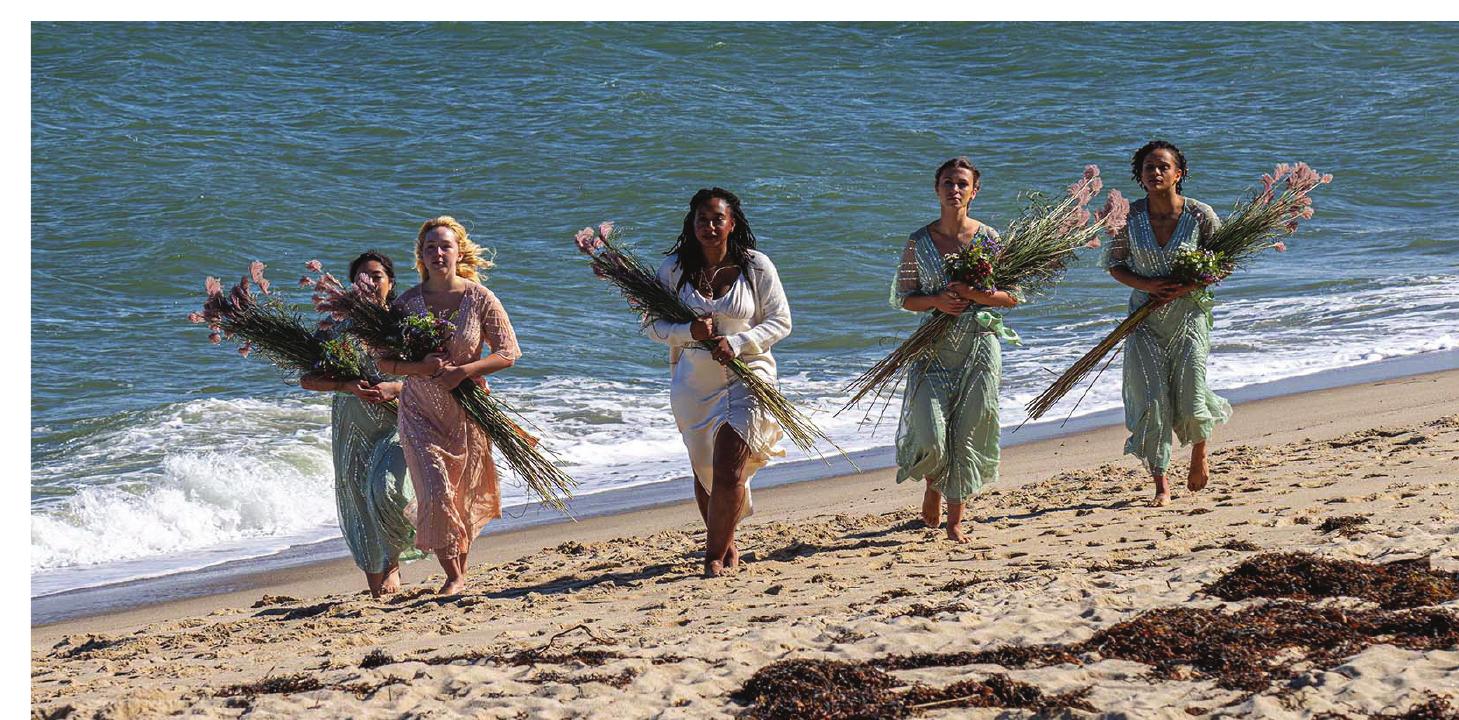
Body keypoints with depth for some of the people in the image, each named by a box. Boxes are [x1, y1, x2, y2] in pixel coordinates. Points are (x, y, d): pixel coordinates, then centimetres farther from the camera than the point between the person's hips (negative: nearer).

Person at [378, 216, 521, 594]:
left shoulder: (480, 299, -7)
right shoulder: (407, 303, -4)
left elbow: (508, 353, -6)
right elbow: (385, 361, 1)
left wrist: (464, 371, -21)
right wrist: (420, 367, -19)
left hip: (468, 410, 0)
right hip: (420, 411, 0)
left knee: (464, 496, 11)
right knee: (435, 493, -12)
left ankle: (461, 568, 32)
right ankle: (453, 576, 3)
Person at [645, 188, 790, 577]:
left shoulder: (756, 267, -5)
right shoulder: (674, 268, -1)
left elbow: (780, 321, -1)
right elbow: (653, 324, 2)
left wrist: (737, 343, -17)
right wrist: (689, 332, -18)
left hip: (746, 376, -3)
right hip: (693, 383, 3)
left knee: (729, 473, -11)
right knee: (704, 473, 13)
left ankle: (715, 554, 3)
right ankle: (726, 545, 33)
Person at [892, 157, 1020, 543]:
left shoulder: (988, 238, 1)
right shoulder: (918, 242, 1)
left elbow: (1012, 296, 3)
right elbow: (902, 297, 4)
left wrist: (975, 295, -15)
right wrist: (937, 301, -15)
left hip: (979, 347, 0)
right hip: (934, 348, 0)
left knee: (968, 435, 2)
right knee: (932, 438, -9)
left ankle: (955, 520, 15)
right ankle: (934, 484, 26)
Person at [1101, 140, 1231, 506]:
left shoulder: (1201, 216, -9)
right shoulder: (1129, 215, -5)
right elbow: (1113, 262, 4)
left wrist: (1188, 286, -16)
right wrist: (1146, 285, -14)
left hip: (1188, 315, -1)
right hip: (1145, 320, 1)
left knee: (1190, 402, 0)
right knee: (1152, 402, -4)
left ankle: (1199, 452, 34)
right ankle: (1161, 485, 6)